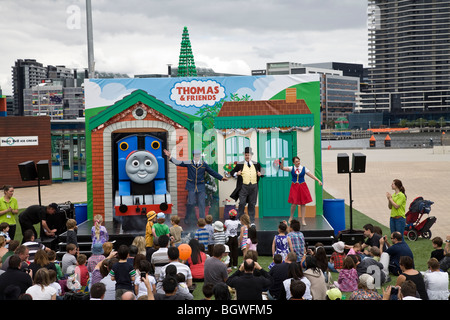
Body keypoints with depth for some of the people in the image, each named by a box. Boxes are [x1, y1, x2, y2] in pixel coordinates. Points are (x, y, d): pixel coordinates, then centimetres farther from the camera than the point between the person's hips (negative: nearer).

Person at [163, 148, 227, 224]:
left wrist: (221, 178, 12)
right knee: (191, 203, -3)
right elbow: (178, 163, 0)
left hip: (201, 187, 2)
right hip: (191, 187, -2)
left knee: (201, 204, 2)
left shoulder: (204, 164, 3)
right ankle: (186, 218, 17)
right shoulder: (188, 163, -1)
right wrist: (170, 157, -9)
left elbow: (212, 172, 10)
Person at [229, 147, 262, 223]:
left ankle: (251, 221, 13)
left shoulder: (256, 164, 12)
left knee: (252, 204, 7)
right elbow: (231, 172, 10)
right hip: (243, 187, -2)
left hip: (254, 187, 2)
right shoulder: (239, 164, 5)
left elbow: (260, 172, 24)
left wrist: (260, 174, 2)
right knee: (242, 204, -6)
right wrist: (236, 174, -10)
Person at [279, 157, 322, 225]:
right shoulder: (291, 168, 1)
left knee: (303, 204, 2)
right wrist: (282, 161, -19)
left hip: (302, 187, 1)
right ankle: (291, 217, 21)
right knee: (294, 204, -4)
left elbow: (311, 175, 0)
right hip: (294, 187, -1)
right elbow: (282, 168, -4)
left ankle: (303, 220, 10)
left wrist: (318, 180, -8)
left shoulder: (304, 168, 1)